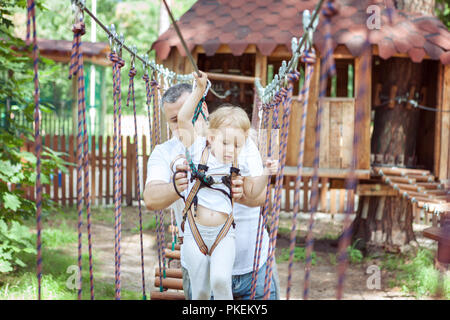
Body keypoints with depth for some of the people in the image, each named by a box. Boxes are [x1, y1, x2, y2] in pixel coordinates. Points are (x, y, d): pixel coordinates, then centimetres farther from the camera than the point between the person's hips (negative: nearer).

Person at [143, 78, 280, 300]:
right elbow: (151, 199, -22)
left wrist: (242, 193, -43)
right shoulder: (164, 153, -4)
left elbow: (260, 194, -19)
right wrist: (176, 188, -45)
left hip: (253, 263, 0)